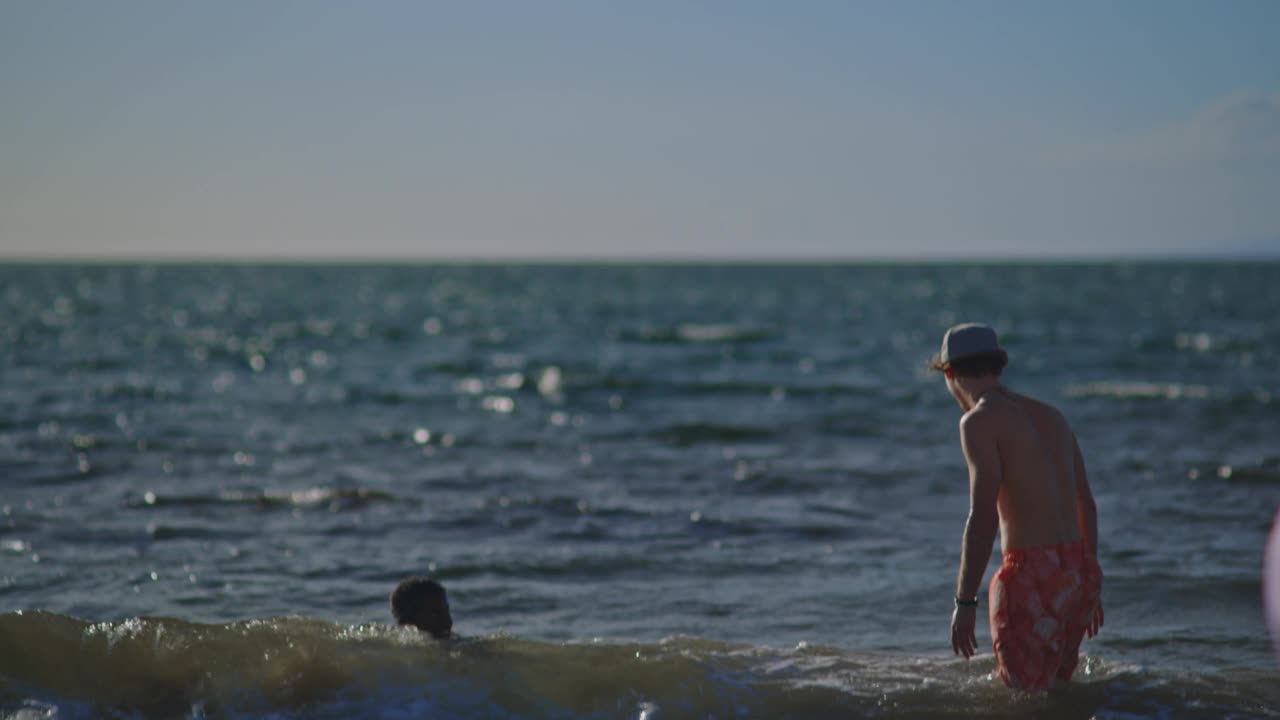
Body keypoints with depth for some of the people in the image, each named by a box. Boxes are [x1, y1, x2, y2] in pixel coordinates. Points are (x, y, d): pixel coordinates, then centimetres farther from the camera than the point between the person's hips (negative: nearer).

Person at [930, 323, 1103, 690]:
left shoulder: (980, 420, -6)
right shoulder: (1050, 415, 18)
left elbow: (983, 517, -15)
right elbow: (1087, 505, 20)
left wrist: (965, 601, -12)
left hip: (1033, 578, -8)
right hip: (1077, 572, 8)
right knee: (1057, 687, 19)